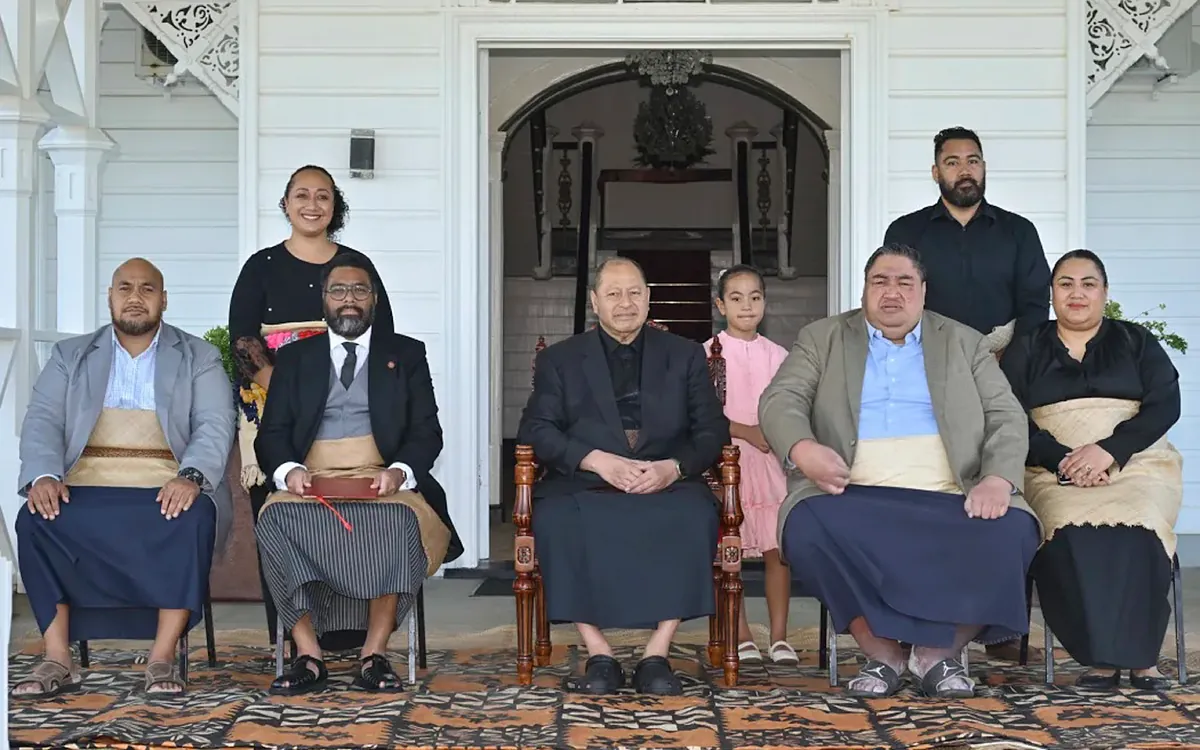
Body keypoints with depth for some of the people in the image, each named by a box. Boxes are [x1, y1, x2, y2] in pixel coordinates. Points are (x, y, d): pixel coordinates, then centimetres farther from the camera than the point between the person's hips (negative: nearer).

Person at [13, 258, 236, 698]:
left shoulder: (199, 358, 14)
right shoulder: (70, 355, 19)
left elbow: (215, 427, 1)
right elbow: (42, 419, 7)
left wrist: (191, 477, -20)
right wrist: (44, 475, -15)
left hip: (167, 492, -1)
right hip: (85, 491, 2)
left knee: (193, 520, -34)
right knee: (36, 521, -29)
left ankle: (162, 660, -29)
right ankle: (57, 661, -23)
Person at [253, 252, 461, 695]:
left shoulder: (406, 354, 18)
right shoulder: (293, 359, 21)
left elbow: (426, 432, 8)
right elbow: (271, 434, 11)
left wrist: (399, 471, -14)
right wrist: (288, 470, -12)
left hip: (382, 482, -1)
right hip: (310, 483, 1)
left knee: (398, 520, -36)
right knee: (276, 519, -32)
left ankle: (375, 654, -31)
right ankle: (308, 654, -30)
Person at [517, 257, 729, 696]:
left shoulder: (685, 355, 18)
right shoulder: (559, 360, 16)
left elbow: (713, 432, 10)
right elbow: (535, 430, 3)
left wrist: (674, 467, -12)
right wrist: (597, 460, -14)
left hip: (667, 484, 1)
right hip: (584, 485, 0)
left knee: (692, 519, -34)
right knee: (557, 521, -34)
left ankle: (657, 656, -27)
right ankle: (598, 656, -26)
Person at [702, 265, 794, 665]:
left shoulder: (776, 354, 12)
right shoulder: (709, 353, 1)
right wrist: (747, 432, -16)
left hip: (770, 461, 3)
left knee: (778, 550, -3)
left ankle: (779, 638, 1)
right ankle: (742, 639, 4)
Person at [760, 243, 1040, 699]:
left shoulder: (966, 344, 19)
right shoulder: (821, 340, 16)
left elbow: (1006, 416, 10)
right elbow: (780, 400, 4)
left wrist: (998, 479, -11)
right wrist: (802, 448, -20)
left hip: (950, 502, 1)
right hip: (856, 498, -1)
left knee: (1012, 533, -28)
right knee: (808, 529, -33)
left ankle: (940, 651, -8)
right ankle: (881, 651, -14)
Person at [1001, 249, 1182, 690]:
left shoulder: (1137, 343, 16)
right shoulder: (1026, 351, 16)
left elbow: (1165, 406, 2)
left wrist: (1108, 450, -13)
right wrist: (1064, 461, -14)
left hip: (1136, 466, 0)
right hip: (1055, 471, 0)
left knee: (1136, 530, -34)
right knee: (1069, 534, -34)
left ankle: (1140, 655, -28)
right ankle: (1101, 655, -30)